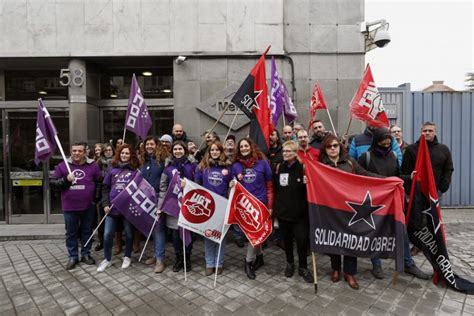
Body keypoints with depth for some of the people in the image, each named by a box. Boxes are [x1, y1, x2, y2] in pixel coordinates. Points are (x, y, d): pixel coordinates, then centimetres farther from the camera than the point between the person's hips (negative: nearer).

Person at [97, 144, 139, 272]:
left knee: (128, 234, 11)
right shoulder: (112, 169, 6)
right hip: (112, 207, 2)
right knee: (107, 235, 5)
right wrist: (105, 203, -1)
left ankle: (127, 257, 30)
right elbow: (105, 188, 8)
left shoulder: (135, 170, -1)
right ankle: (107, 259, 25)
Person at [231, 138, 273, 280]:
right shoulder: (236, 165, 3)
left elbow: (269, 184, -1)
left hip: (260, 202, -2)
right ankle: (259, 256, 32)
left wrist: (270, 205, -4)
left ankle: (249, 260, 14)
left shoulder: (262, 162, -3)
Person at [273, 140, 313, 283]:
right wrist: (274, 206, 9)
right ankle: (290, 263, 36)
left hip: (299, 211, -3)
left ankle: (303, 267, 22)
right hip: (282, 210, 4)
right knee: (287, 238, 15)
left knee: (302, 239, -1)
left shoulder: (302, 167, -8)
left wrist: (307, 183, -27)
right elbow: (275, 188, 10)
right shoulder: (279, 167, 4)